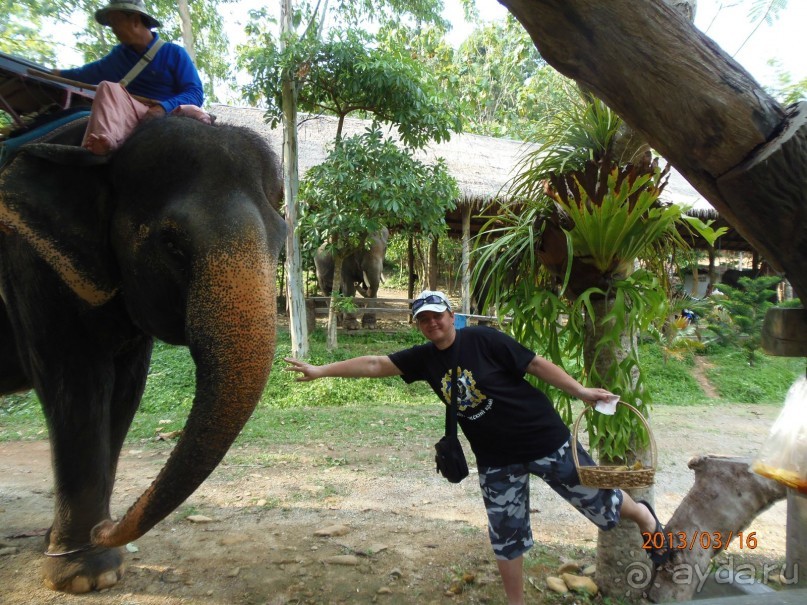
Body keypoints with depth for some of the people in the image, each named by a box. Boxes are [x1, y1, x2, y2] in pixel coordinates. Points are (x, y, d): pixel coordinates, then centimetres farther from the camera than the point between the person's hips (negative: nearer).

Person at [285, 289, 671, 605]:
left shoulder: (484, 340, -16)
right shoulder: (424, 358, -2)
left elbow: (537, 365, -11)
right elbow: (374, 365, -1)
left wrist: (579, 391, -13)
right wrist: (320, 370, -1)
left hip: (545, 439, -4)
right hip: (495, 459, 4)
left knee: (599, 501, 10)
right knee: (505, 536, 11)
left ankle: (644, 516, 42)